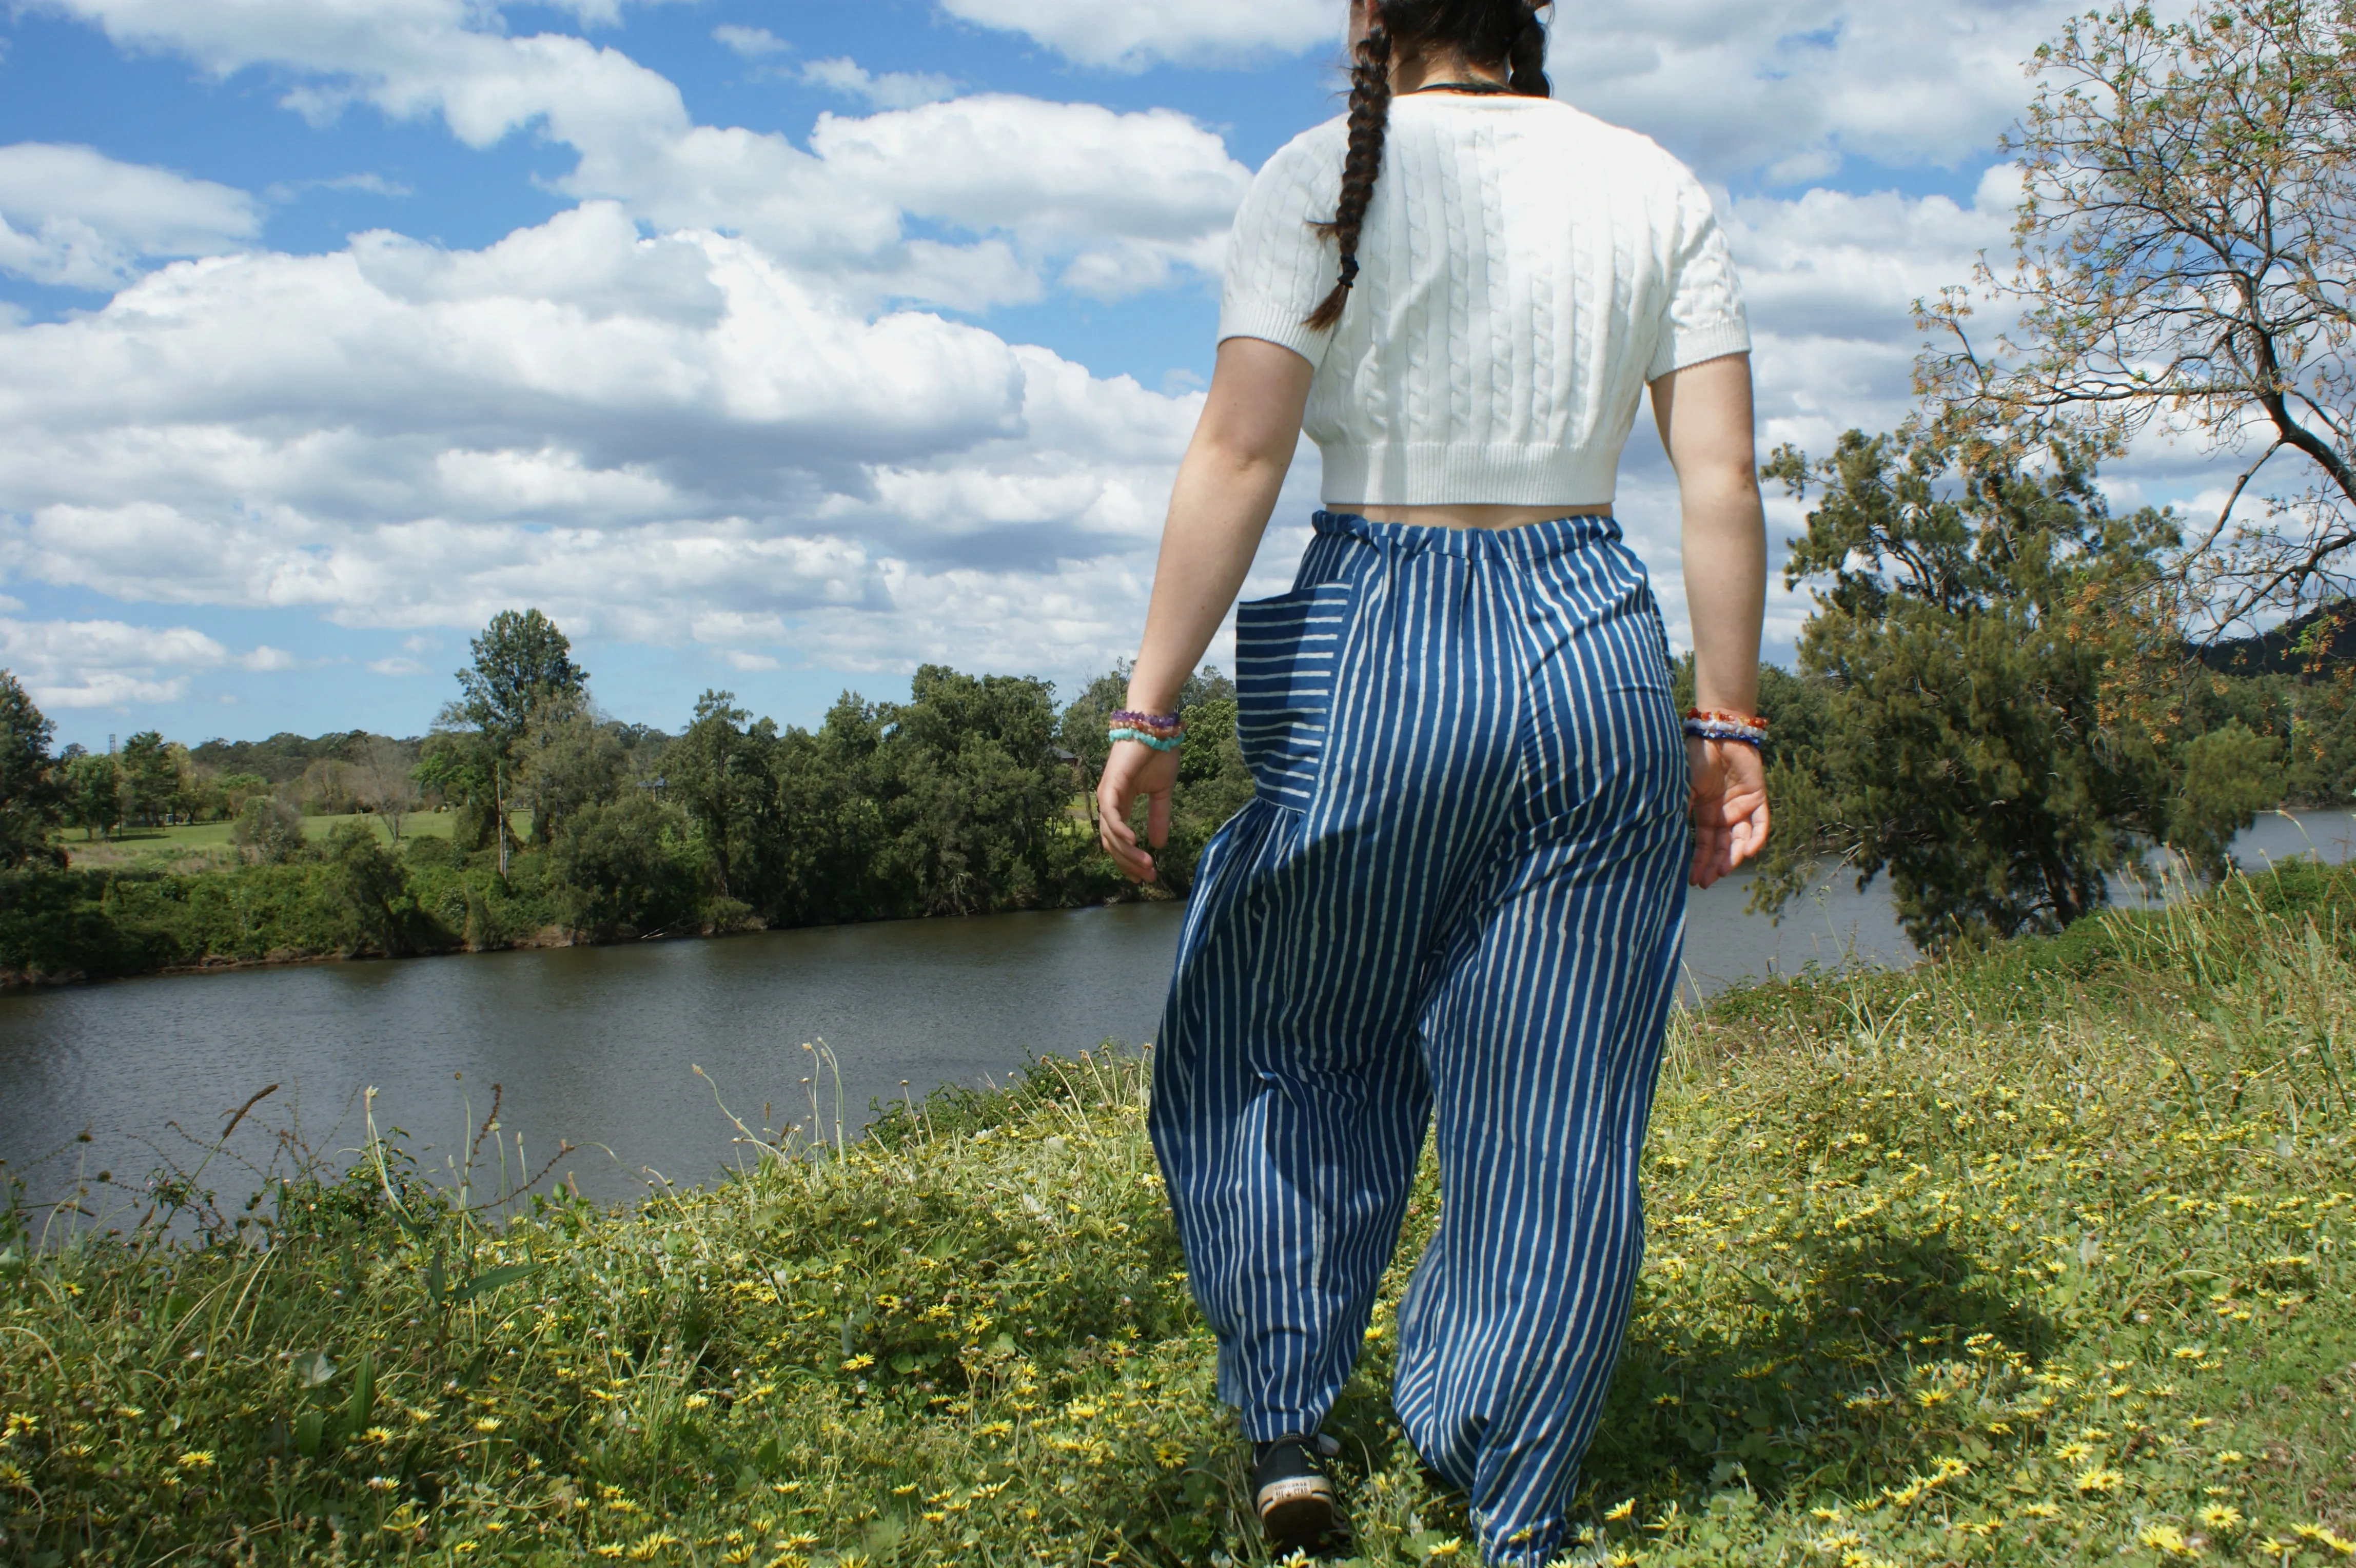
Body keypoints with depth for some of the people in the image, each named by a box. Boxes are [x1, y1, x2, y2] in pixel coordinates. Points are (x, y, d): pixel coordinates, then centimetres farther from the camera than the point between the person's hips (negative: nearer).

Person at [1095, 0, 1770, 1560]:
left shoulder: (1324, 180, -2)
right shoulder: (1659, 187, 8)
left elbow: (1239, 455, -11)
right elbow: (1725, 482, 3)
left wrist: (1150, 712, -10)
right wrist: (1728, 725, 8)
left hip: (1374, 658, -2)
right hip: (1599, 653, 3)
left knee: (1277, 1035, 20)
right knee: (1557, 1112, 9)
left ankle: (1292, 1421, 18)